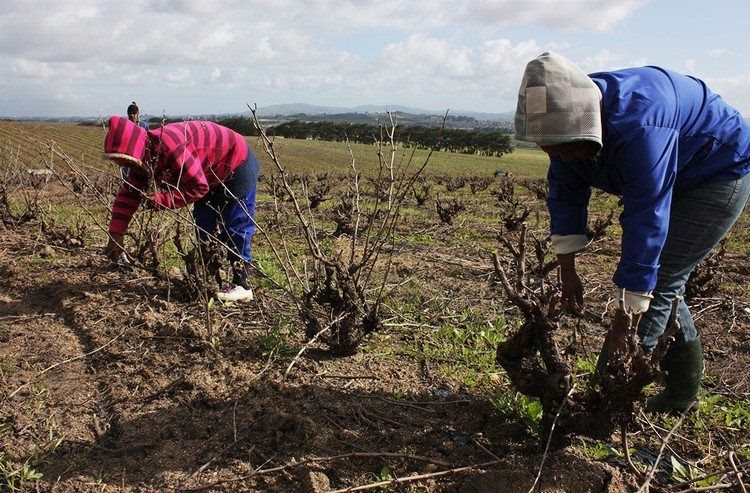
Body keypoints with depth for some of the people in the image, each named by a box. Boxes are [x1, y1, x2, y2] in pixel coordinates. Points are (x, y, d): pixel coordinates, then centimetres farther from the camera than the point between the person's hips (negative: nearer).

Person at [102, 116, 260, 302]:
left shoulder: (170, 147, -37)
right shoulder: (144, 155, -8)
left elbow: (198, 187, -33)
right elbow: (128, 193, -4)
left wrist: (161, 200, -29)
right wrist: (115, 235, -7)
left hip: (237, 165, -9)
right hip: (211, 177, 9)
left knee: (236, 227, -9)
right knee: (204, 225, 11)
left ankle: (241, 285, -2)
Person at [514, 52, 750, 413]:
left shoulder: (636, 126, -40)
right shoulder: (570, 124, -14)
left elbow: (647, 219, -39)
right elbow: (565, 196, -5)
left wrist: (626, 323, -35)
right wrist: (567, 271, -6)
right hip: (676, 179, 9)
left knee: (654, 283, -15)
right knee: (663, 285, 9)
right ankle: (683, 390, 24)